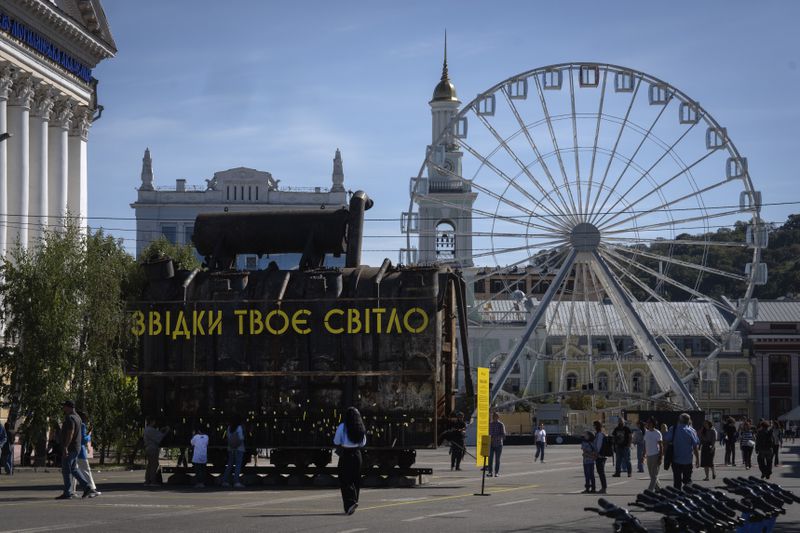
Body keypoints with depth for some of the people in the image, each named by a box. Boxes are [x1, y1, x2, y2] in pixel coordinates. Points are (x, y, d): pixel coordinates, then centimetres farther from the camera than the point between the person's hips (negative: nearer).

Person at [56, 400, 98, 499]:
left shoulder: (70, 418, -16)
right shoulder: (76, 417, 15)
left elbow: (70, 433, -24)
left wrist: (65, 447, -26)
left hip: (70, 448, -10)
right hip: (76, 447, 10)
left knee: (66, 470, -4)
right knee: (74, 469, 15)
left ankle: (67, 493, -2)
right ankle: (87, 488, 9)